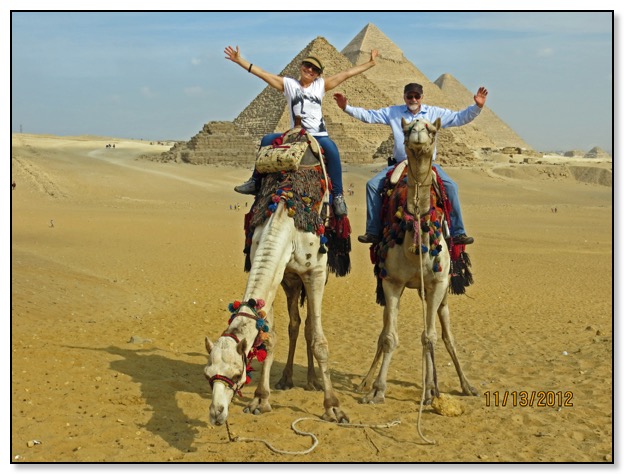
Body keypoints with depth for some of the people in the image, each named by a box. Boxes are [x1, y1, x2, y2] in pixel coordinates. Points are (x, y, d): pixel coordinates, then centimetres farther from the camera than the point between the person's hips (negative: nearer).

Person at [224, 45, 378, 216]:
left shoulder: (321, 85, 11)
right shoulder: (288, 84, 9)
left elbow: (347, 73, 12)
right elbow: (262, 73, 5)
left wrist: (370, 63, 13)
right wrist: (239, 60, -1)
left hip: (319, 135, -2)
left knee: (332, 150, -32)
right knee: (267, 140, -10)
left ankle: (337, 196, -28)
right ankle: (255, 182, 5)